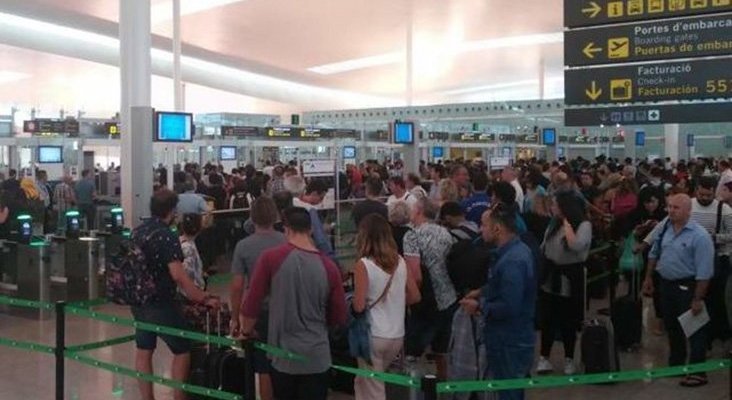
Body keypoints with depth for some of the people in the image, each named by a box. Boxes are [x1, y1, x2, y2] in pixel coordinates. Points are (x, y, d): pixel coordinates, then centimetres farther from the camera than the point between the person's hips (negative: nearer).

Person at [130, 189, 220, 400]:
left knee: (144, 351, 13)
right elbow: (178, 276, -26)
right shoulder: (167, 236, -19)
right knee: (182, 351, 5)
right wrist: (204, 298, -22)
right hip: (161, 303, -8)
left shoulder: (136, 232, 6)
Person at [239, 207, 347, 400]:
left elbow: (252, 303, -7)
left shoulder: (271, 258, -10)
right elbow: (339, 318, 2)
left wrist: (247, 332, 12)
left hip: (282, 356, 0)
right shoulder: (328, 267, -5)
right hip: (317, 358, 0)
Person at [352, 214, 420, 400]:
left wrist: (351, 300, 4)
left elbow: (359, 306, -17)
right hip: (397, 336, 6)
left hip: (374, 336, -5)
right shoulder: (400, 261, 2)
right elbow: (414, 296, 8)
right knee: (362, 381, 25)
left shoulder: (363, 265, -14)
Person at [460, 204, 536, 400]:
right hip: (514, 339, 10)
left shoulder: (512, 261, -27)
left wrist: (480, 306, -17)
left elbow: (509, 307, -31)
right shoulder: (517, 250, 6)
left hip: (510, 344, -10)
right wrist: (483, 292, 10)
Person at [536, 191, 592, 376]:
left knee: (568, 321, 8)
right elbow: (544, 247, 12)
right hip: (550, 276, 5)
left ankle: (569, 359, 25)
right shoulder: (554, 223, 5)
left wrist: (566, 222, -22)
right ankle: (544, 357, 19)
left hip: (569, 278, -5)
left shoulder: (584, 225, -13)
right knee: (547, 319, 8)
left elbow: (576, 246, -31)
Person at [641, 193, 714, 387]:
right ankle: (676, 364, 35)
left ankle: (698, 373, 12)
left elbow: (704, 271, -20)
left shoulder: (699, 236, -20)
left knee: (693, 329, 3)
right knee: (672, 327, 19)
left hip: (687, 286, -7)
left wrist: (698, 299, -20)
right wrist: (648, 278, 15)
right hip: (667, 284, 7)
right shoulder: (665, 227, 0)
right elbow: (654, 254, 14)